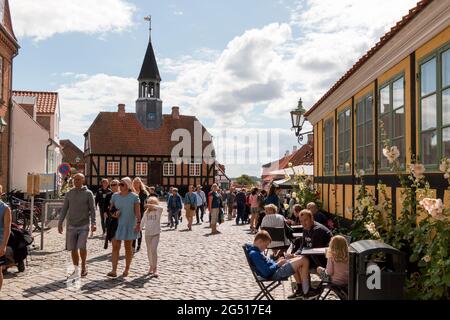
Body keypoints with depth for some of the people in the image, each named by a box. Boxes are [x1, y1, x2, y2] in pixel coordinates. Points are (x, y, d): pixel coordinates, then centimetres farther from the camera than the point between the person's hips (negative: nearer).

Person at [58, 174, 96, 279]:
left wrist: (93, 223, -14)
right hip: (71, 226, 3)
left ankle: (83, 267, 9)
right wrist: (60, 223, 8)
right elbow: (64, 209, 12)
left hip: (84, 226, -3)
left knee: (82, 246, -14)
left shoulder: (88, 193, -1)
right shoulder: (69, 194, 8)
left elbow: (92, 209, -4)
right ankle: (76, 270, 20)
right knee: (73, 249, 6)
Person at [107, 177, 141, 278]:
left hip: (129, 225, -2)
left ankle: (127, 269, 22)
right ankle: (114, 271, -6)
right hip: (117, 225, 3)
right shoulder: (115, 196, 5)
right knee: (115, 247, -6)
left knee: (128, 247, 9)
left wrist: (138, 223, -14)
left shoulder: (134, 197, -5)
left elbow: (137, 212, -6)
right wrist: (113, 213, -9)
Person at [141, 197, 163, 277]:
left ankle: (155, 268, -7)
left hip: (156, 234, -4)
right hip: (147, 233, 5)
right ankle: (151, 266, 29)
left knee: (154, 250, -14)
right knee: (149, 251, 13)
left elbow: (161, 208, -28)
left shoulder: (158, 211, -5)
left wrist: (152, 205, -30)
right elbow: (143, 222, 10)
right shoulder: (146, 213, 7)